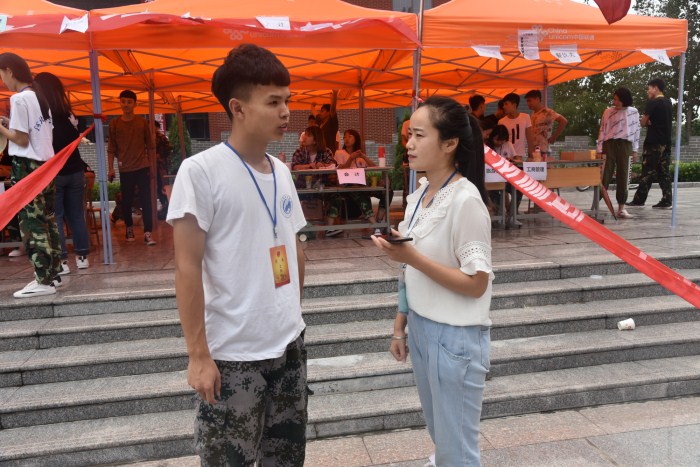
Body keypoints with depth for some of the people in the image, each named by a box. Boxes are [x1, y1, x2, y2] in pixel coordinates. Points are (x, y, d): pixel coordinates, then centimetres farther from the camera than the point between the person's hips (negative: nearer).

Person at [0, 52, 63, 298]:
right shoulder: (39, 97, 14)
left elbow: (22, 139, -13)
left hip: (27, 167, -9)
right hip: (46, 165, 9)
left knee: (32, 224, -5)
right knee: (47, 222, 11)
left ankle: (44, 281, -3)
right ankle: (52, 274, 18)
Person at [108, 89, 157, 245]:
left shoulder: (142, 122, 3)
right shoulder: (114, 124, 2)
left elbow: (150, 146, 7)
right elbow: (111, 148, 4)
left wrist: (153, 165, 3)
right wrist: (111, 168, -2)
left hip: (143, 168, 0)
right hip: (125, 169, 1)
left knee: (146, 201, -5)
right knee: (126, 201, 8)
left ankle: (148, 233, -4)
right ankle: (129, 228, 27)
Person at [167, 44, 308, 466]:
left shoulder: (281, 171, 6)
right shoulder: (200, 171, -13)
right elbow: (188, 268, -14)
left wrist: (293, 315, 13)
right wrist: (198, 353, -14)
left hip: (290, 344, 6)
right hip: (233, 353, -6)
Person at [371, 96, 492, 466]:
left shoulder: (466, 200, -19)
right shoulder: (417, 198, 4)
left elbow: (476, 284, -19)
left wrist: (412, 257, -25)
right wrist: (400, 326, 13)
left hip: (456, 337, -7)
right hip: (420, 329, 7)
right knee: (440, 437, 23)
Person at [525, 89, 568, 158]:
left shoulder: (547, 112, -9)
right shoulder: (533, 114, 15)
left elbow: (563, 121, -17)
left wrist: (553, 137, -12)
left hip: (542, 152, -8)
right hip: (532, 151, 8)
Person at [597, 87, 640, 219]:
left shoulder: (633, 112, 8)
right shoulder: (608, 111, 4)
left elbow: (636, 131, 11)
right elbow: (602, 130, 3)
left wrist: (635, 150, 8)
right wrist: (599, 150, -2)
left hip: (625, 145, 1)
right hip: (609, 144, -1)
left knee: (623, 176, 2)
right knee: (605, 175, -4)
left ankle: (621, 208, 6)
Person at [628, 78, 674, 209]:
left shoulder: (652, 102, -10)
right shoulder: (668, 102, 15)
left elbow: (643, 122, -9)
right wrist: (652, 122, 4)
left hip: (653, 142, -7)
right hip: (666, 142, 8)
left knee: (648, 172, -4)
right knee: (664, 172, 5)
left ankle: (639, 200, 0)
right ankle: (667, 201, 2)